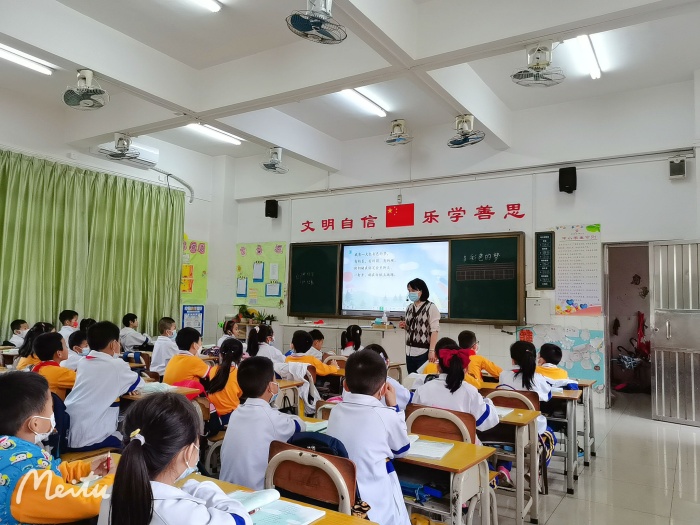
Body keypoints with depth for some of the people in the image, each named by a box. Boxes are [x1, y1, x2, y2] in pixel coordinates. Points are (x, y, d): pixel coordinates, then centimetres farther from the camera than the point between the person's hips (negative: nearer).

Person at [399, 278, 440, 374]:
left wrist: (432, 350, -16)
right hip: (410, 351, 6)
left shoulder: (431, 308, -7)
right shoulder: (409, 308, 11)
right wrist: (405, 326, 0)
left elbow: (434, 330, -10)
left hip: (424, 352, -6)